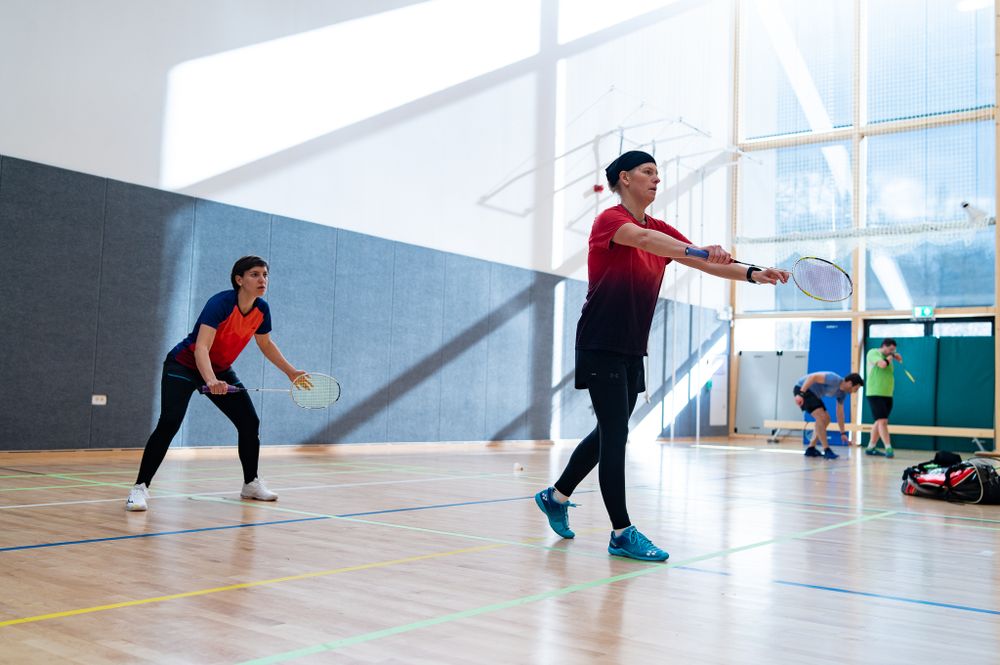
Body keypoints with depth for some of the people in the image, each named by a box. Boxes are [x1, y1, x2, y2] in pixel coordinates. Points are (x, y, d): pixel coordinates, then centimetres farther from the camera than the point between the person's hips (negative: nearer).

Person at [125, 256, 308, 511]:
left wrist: (291, 372, 11)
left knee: (250, 422, 1)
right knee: (168, 424, -22)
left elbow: (266, 343, 11)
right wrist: (211, 381, -56)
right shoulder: (220, 303, -30)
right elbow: (201, 347, -40)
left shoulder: (262, 310, -9)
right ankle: (140, 488, -14)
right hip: (184, 366, -6)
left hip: (220, 370, 7)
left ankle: (251, 483, 20)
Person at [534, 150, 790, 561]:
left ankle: (556, 496, 31)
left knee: (610, 432, 15)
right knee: (615, 434, -9)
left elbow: (706, 263, 0)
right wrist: (696, 250, -50)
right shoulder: (609, 220, -11)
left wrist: (752, 274, -17)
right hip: (601, 346, -8)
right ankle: (622, 534, -3)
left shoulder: (660, 231, 10)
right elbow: (642, 239, -34)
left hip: (632, 350, 8)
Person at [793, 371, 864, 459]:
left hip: (813, 393, 10)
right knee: (821, 417, -20)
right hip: (802, 388, -10)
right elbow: (812, 376, -30)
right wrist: (801, 394, -34)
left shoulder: (842, 393, 4)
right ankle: (826, 450, -14)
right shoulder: (835, 380, -24)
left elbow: (840, 412, 13)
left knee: (826, 419, 10)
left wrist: (843, 433, 15)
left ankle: (811, 449, 11)